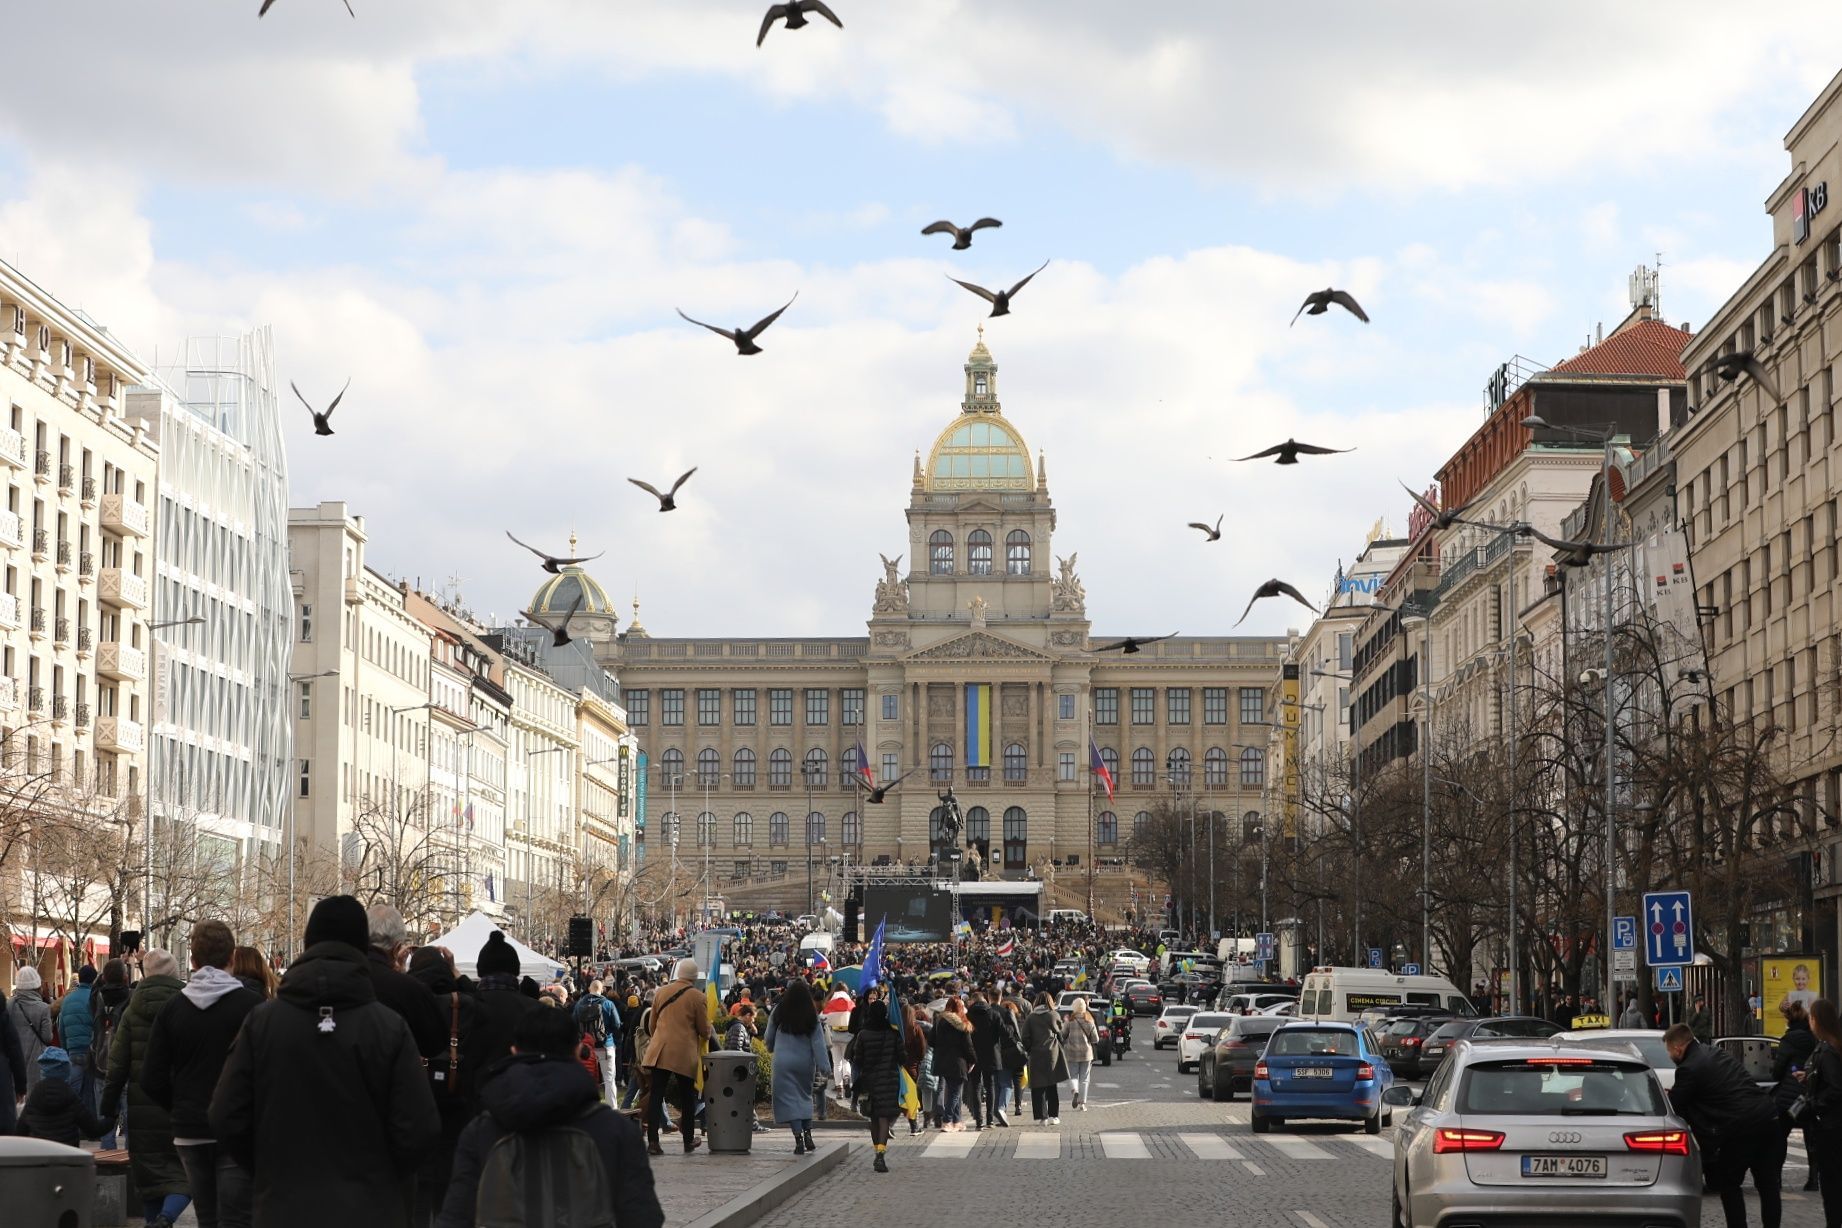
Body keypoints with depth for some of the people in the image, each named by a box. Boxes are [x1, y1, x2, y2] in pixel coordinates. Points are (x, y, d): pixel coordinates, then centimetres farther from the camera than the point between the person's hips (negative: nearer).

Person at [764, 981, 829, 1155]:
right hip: (805, 1063, 2)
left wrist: (771, 1049, 31)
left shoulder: (778, 1013, -3)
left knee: (789, 1098, -1)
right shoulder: (812, 1017, -4)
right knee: (805, 1097, 19)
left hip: (784, 1063, -2)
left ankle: (798, 1139, -11)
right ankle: (808, 1135, 10)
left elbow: (769, 1038, 9)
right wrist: (824, 1067, -7)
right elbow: (819, 1043, -7)